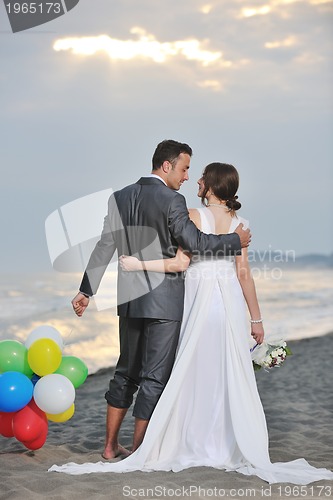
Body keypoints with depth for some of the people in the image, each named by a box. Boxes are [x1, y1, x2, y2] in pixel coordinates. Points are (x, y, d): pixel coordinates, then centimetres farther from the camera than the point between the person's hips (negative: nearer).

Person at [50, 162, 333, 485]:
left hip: (199, 300, -3)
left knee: (191, 373, 5)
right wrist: (256, 318, 6)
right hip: (231, 303, 3)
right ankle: (236, 448, 9)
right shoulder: (239, 222, 3)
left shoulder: (194, 216, -7)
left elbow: (180, 263, -14)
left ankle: (191, 444, 10)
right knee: (232, 376, 6)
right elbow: (243, 273, 1)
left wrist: (138, 264, -6)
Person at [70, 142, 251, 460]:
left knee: (126, 371, 18)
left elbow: (105, 246, 4)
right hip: (164, 301, -7)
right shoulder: (171, 201, -14)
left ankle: (111, 445, 25)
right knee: (155, 377, 2)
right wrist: (236, 241, -5)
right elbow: (195, 242, -19)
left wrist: (86, 290, 6)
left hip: (130, 300, 7)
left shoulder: (120, 198, 5)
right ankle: (137, 451, 8)